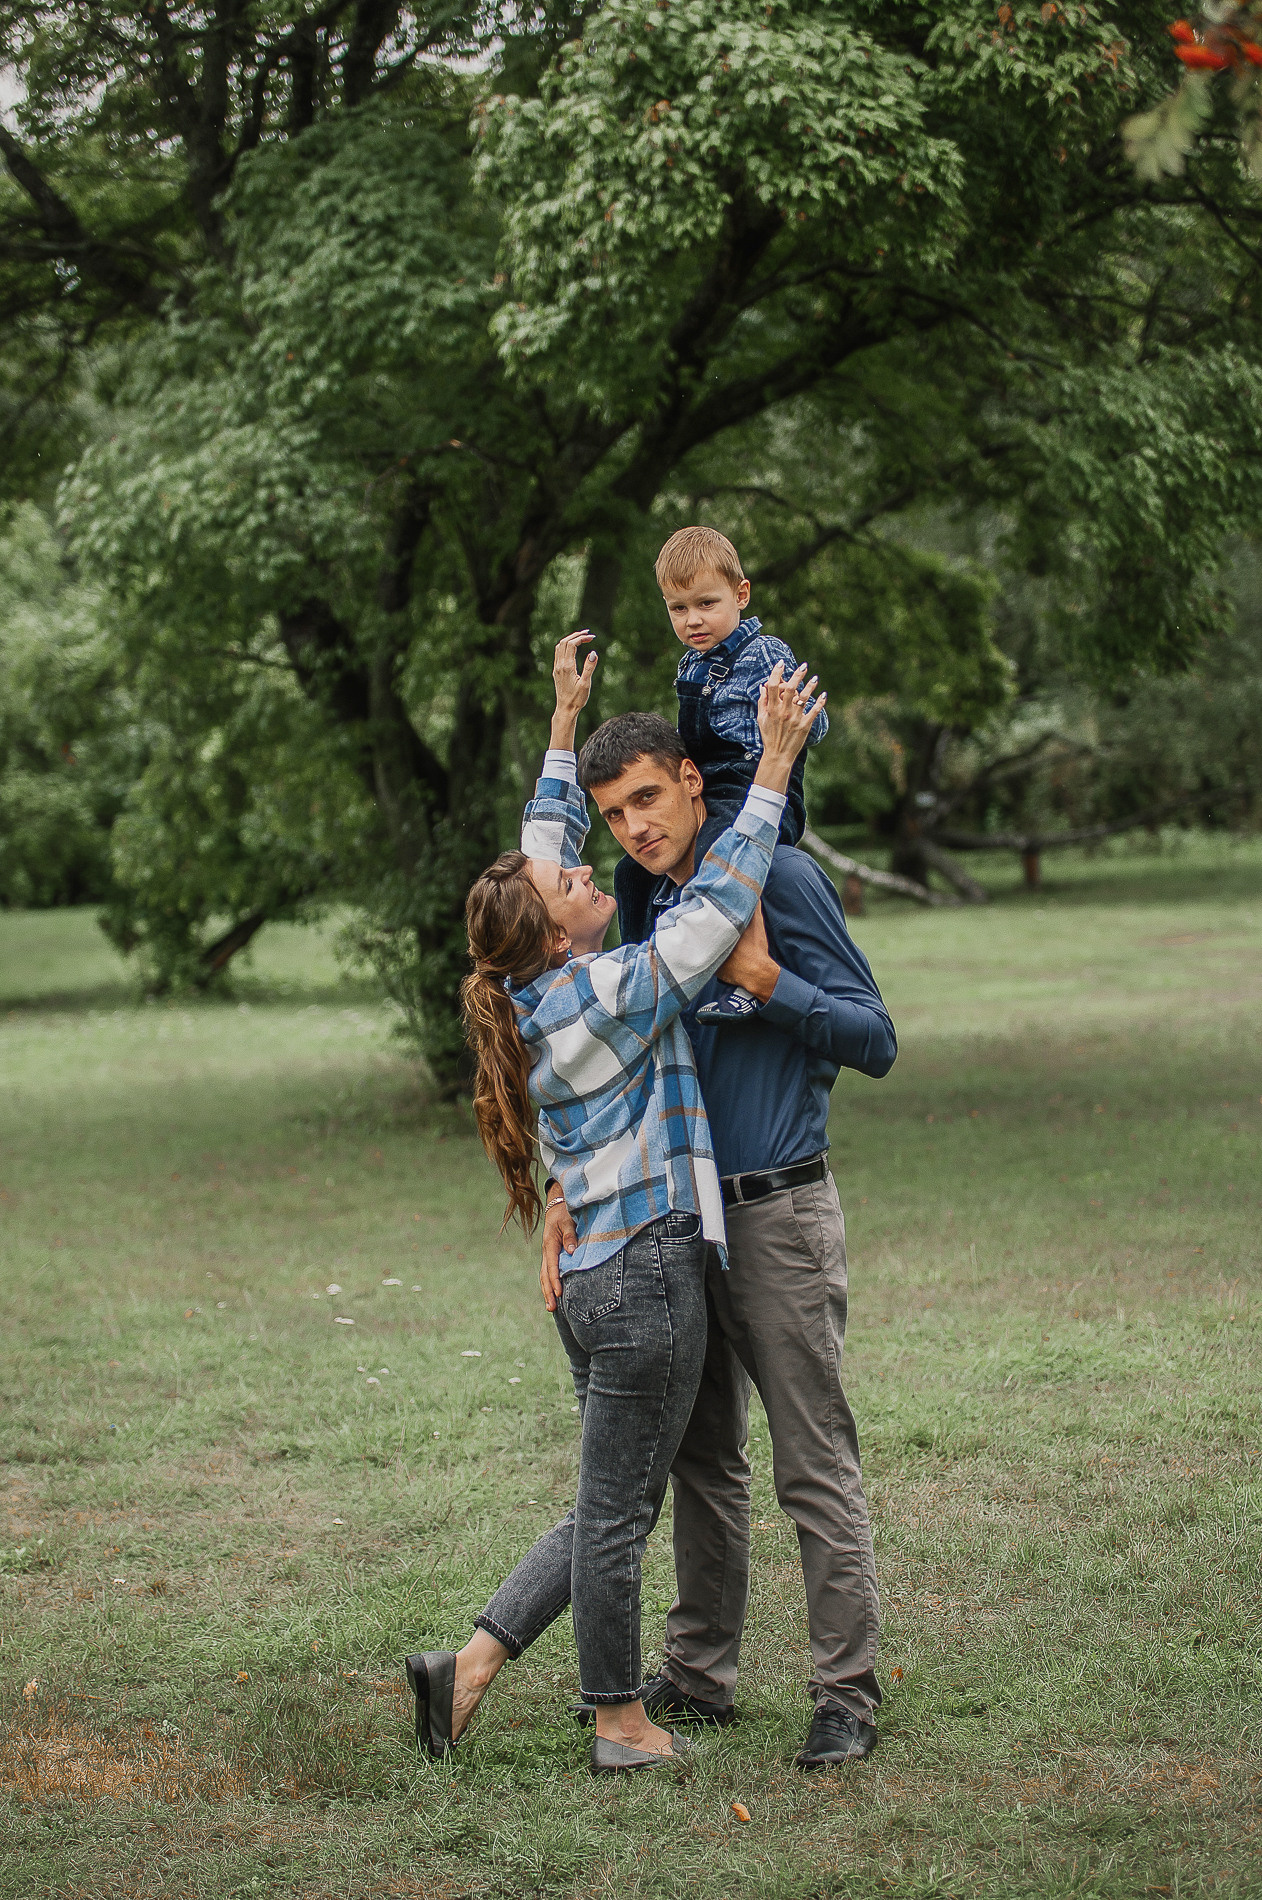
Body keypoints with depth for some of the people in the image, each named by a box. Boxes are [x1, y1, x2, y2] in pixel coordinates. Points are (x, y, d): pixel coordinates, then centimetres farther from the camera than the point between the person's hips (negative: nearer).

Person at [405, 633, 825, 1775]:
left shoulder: (537, 988, 8)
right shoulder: (611, 994, -15)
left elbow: (545, 845, 20)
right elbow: (720, 901, -14)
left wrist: (565, 724, 24)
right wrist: (775, 765, -10)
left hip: (595, 1282, 9)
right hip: (648, 1275, -9)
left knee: (612, 1514, 16)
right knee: (615, 1516, 2)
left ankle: (469, 1667, 15)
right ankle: (623, 1724, 14)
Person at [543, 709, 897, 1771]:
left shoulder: (780, 877, -9)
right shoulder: (645, 917, 13)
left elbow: (876, 1041, -10)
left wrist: (763, 976, -20)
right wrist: (566, 1193, 4)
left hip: (779, 1215, -7)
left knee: (815, 1466, -5)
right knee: (703, 1460, 14)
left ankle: (850, 1694, 1)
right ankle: (700, 1677, 23)